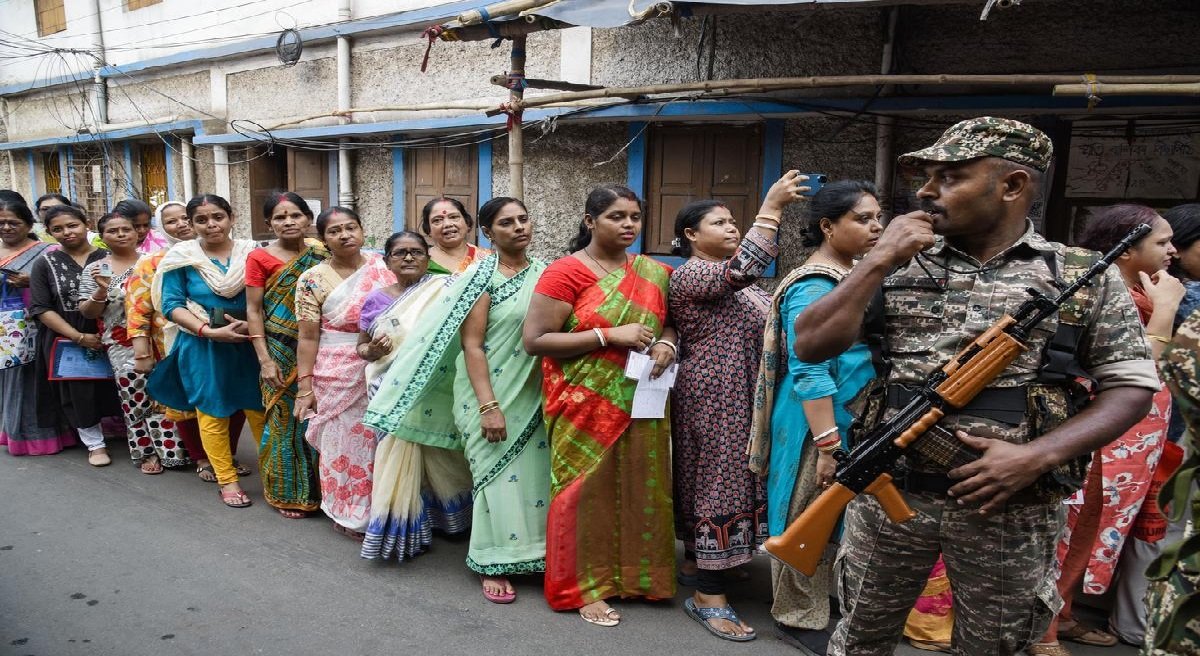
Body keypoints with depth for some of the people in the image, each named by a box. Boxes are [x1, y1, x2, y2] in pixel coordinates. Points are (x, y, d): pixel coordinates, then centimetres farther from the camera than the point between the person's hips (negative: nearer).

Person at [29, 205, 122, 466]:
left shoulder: (108, 258, 1)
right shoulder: (45, 263, 0)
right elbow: (40, 308, -5)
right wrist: (79, 337, -13)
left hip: (108, 338, 0)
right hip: (67, 342, 0)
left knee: (113, 388, 4)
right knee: (79, 393, 6)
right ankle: (95, 444, 22)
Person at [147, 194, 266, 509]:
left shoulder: (251, 252, 2)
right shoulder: (181, 256, -2)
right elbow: (171, 305, -5)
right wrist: (210, 331, -16)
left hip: (248, 342, 1)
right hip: (203, 346, -1)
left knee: (259, 408, 4)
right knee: (212, 412, 6)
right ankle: (227, 479, 20)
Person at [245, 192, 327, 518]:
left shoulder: (323, 256, 5)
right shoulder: (259, 258, -3)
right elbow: (253, 311, -3)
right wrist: (265, 360, -9)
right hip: (281, 354, -2)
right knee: (286, 419, 5)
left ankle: (318, 488, 23)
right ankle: (286, 493, 21)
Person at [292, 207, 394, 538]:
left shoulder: (384, 266, 3)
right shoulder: (313, 280, -5)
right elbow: (308, 337, -5)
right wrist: (304, 386, -7)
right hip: (339, 377, -3)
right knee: (346, 442, 7)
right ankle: (349, 513, 25)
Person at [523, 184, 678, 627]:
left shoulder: (652, 273, 7)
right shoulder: (564, 273, -10)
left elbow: (670, 320, 18)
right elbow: (534, 340, -16)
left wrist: (666, 343, -7)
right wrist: (611, 335, -21)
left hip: (640, 404, 5)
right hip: (585, 406, -5)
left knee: (638, 487, 12)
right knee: (587, 489, 3)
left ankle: (634, 575, 31)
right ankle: (584, 586, 19)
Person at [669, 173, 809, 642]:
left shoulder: (733, 278, 16)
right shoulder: (688, 276, -14)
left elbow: (764, 318, 20)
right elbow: (742, 269, -31)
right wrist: (770, 208, -29)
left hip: (742, 396, 9)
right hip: (714, 396, -9)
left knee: (722, 479, 16)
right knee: (720, 483, -7)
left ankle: (695, 562, 31)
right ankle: (707, 597, 1)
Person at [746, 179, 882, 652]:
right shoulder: (815, 288, -19)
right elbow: (809, 374, -24)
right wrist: (828, 445, -26)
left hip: (854, 420, 9)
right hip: (818, 424, -9)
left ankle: (819, 606, 36)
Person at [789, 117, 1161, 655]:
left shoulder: (1085, 277, -1)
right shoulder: (898, 265, 2)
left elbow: (1131, 385, 0)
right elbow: (810, 347, -4)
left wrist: (1038, 455, -15)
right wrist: (879, 260, -12)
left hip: (1011, 508, -1)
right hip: (888, 492, 1)